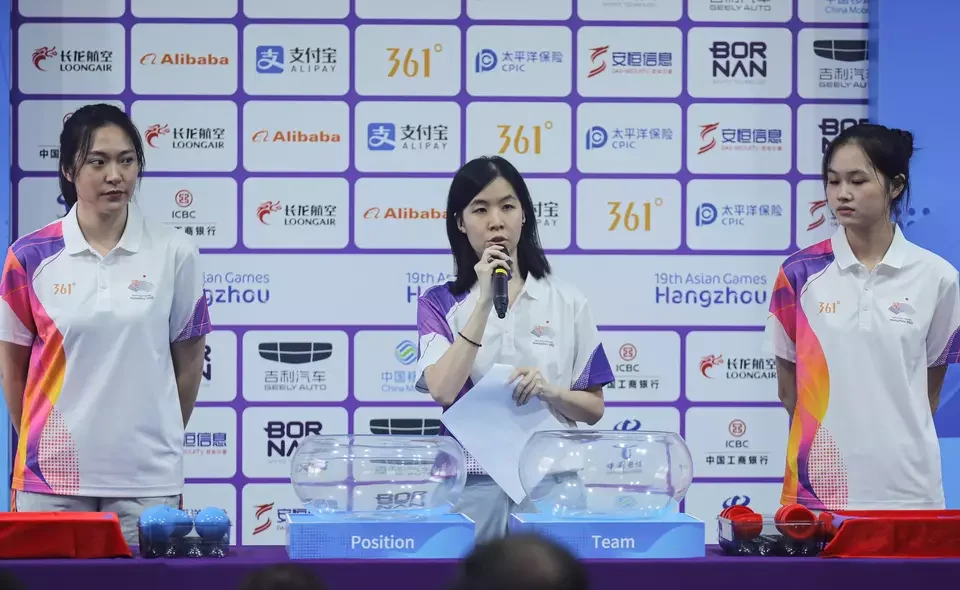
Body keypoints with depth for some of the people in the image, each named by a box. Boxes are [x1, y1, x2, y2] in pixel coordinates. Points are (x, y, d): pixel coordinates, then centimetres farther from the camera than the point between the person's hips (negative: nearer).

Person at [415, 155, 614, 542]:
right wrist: (485, 301, -16)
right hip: (472, 480, -1)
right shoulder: (440, 304, 2)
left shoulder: (567, 302, 5)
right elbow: (443, 391, -15)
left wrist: (550, 391, -14)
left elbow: (593, 409, 8)